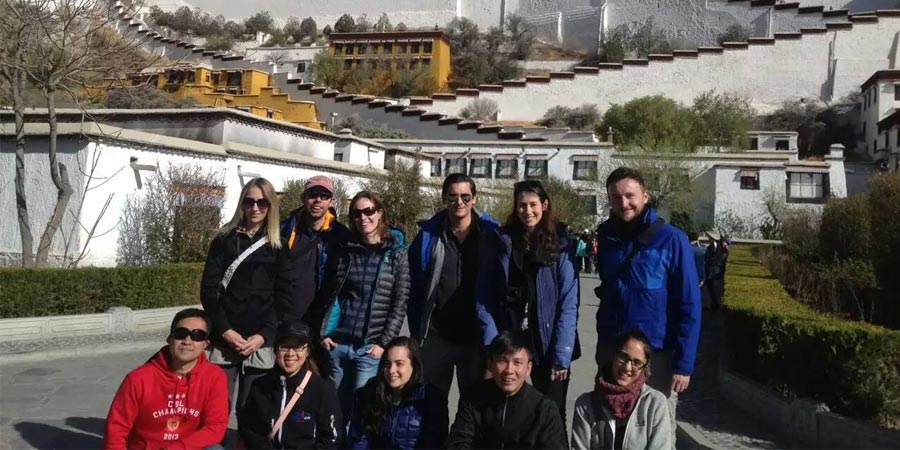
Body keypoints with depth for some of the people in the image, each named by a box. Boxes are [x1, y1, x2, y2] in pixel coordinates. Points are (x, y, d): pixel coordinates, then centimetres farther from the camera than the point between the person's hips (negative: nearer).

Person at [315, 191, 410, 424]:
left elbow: (400, 304, -3)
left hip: (370, 349, -3)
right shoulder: (343, 250, 10)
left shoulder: (396, 254, 1)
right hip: (337, 344, 3)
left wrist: (384, 343, -9)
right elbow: (327, 295, 13)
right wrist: (324, 333, 2)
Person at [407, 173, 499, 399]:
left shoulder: (491, 235, -2)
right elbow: (414, 287, 3)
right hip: (436, 336, 1)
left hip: (475, 337, -1)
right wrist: (416, 332, 0)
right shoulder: (428, 235, 0)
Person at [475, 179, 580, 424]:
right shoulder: (499, 241, 2)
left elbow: (569, 302, -5)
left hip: (548, 345, -1)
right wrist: (491, 346, -9)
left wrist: (562, 355, -12)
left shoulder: (560, 244, -1)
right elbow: (484, 298, 0)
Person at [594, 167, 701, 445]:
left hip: (657, 356, -4)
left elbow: (689, 307, -10)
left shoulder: (671, 240, -11)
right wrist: (603, 348, 9)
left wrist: (684, 364, -14)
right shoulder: (606, 237, 2)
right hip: (611, 352, 4)